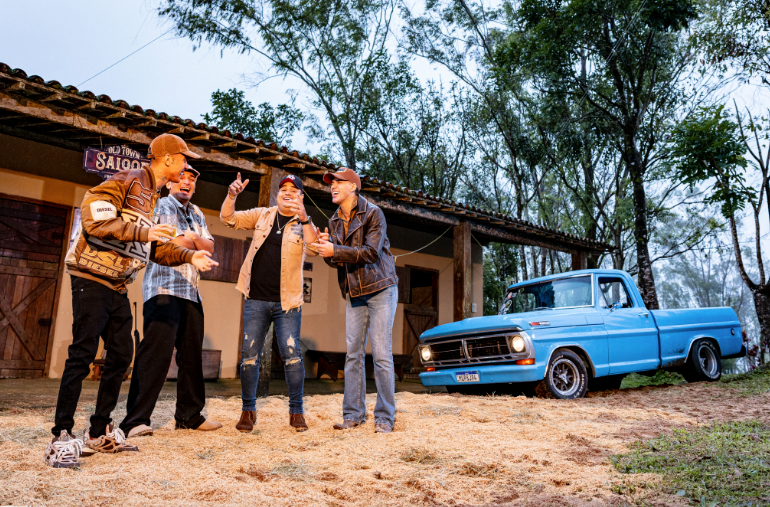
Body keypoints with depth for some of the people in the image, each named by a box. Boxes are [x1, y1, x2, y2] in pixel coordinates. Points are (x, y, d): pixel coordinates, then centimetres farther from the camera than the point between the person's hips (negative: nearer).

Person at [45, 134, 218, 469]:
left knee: (121, 356, 8)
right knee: (82, 355, -8)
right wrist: (141, 231, -22)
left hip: (118, 287, 9)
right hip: (92, 278, -9)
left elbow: (154, 248, 19)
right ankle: (61, 437, 1)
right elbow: (92, 216, -21)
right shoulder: (128, 181, -10)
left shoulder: (153, 197, 17)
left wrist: (189, 256, 8)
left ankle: (99, 433, 19)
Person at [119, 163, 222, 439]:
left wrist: (192, 238, -5)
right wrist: (192, 241, 4)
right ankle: (135, 421, -10)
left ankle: (189, 416, 17)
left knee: (192, 355, 8)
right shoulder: (163, 205, 0)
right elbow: (177, 243, -13)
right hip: (164, 289, -7)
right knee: (156, 351, -14)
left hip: (191, 292, 7)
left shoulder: (196, 213, 22)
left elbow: (209, 247, 12)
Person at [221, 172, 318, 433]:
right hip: (256, 300, 2)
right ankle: (248, 410, 16)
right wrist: (232, 195, -11)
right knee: (249, 354, 4)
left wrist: (304, 218, -31)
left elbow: (313, 249, -16)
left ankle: (296, 411, 5)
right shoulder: (262, 215, 10)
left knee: (291, 353, -7)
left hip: (287, 302, -2)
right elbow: (228, 218, 7)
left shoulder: (304, 224, 3)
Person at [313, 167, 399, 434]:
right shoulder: (334, 221, 11)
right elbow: (336, 260, 9)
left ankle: (385, 417, 2)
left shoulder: (373, 213, -8)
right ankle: (353, 414, 12)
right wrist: (326, 248, -13)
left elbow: (371, 252, -19)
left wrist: (335, 250, -24)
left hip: (380, 289, -6)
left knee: (381, 354, -6)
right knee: (353, 354, 4)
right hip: (354, 293, 6)